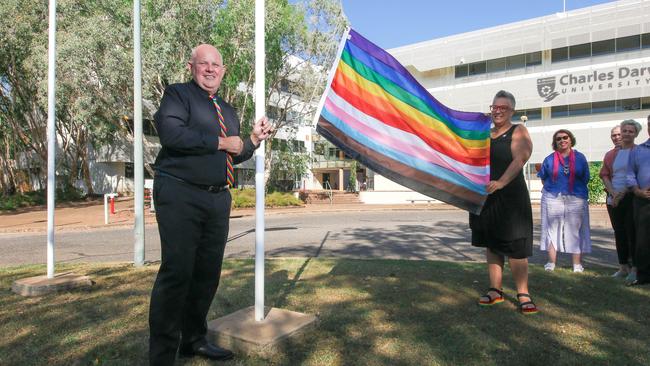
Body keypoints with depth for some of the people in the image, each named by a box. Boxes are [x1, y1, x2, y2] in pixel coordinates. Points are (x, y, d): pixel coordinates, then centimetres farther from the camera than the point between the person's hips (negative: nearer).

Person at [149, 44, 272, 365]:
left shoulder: (227, 110, 23)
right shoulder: (178, 94, 2)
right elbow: (172, 134, -18)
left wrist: (254, 138, 11)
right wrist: (220, 142, -10)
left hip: (218, 199, 7)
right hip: (180, 195, -7)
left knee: (208, 272, 11)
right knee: (177, 273, -9)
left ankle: (193, 340, 27)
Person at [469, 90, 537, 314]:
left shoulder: (518, 131, -1)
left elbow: (519, 160, -16)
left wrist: (501, 182, -31)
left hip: (510, 198, -5)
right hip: (485, 197, 6)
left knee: (515, 248, -4)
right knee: (491, 246, 10)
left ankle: (523, 295, 6)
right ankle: (495, 291, 20)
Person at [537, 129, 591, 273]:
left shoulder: (580, 158, 5)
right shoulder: (549, 159, 5)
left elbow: (585, 179, 9)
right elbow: (543, 178, 13)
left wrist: (575, 190, 3)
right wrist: (555, 188, 8)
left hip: (576, 199, 0)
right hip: (553, 199, 0)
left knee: (575, 230, 2)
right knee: (552, 229, 3)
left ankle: (577, 265, 8)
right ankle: (551, 263, 9)